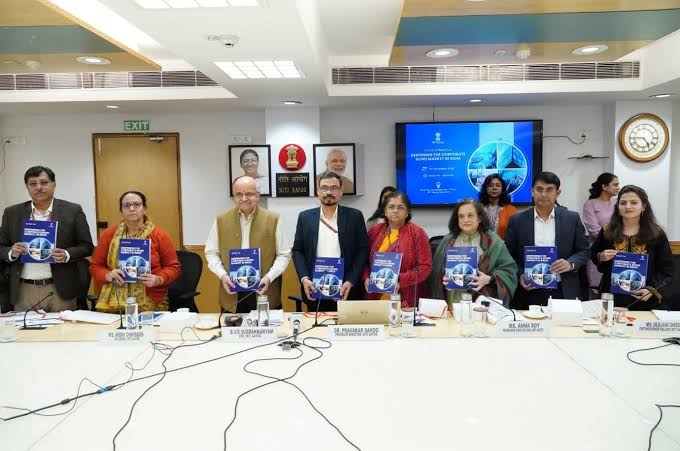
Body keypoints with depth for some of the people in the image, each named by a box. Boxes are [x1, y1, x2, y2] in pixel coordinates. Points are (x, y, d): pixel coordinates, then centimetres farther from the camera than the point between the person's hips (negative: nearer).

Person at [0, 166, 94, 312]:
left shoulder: (72, 211, 1)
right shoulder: (12, 213, 9)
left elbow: (86, 246, 2)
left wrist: (66, 255, -16)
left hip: (60, 289, -2)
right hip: (23, 291, 2)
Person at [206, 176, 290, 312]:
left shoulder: (273, 219, 0)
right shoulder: (221, 220, 5)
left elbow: (284, 254, 1)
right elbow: (211, 253, 9)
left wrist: (269, 277, -13)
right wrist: (222, 275, -8)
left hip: (265, 293, -1)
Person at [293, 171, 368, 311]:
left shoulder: (354, 216, 2)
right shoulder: (305, 217, 7)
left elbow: (363, 250, 0)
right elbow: (297, 250, 7)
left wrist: (351, 281, -10)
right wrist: (304, 278, -7)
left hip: (345, 288, -1)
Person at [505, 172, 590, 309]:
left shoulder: (572, 218, 3)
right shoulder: (517, 221, 1)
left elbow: (584, 251, 7)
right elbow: (509, 255, 5)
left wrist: (571, 264, -12)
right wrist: (520, 275, -10)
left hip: (564, 293, 1)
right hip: (529, 294, -1)